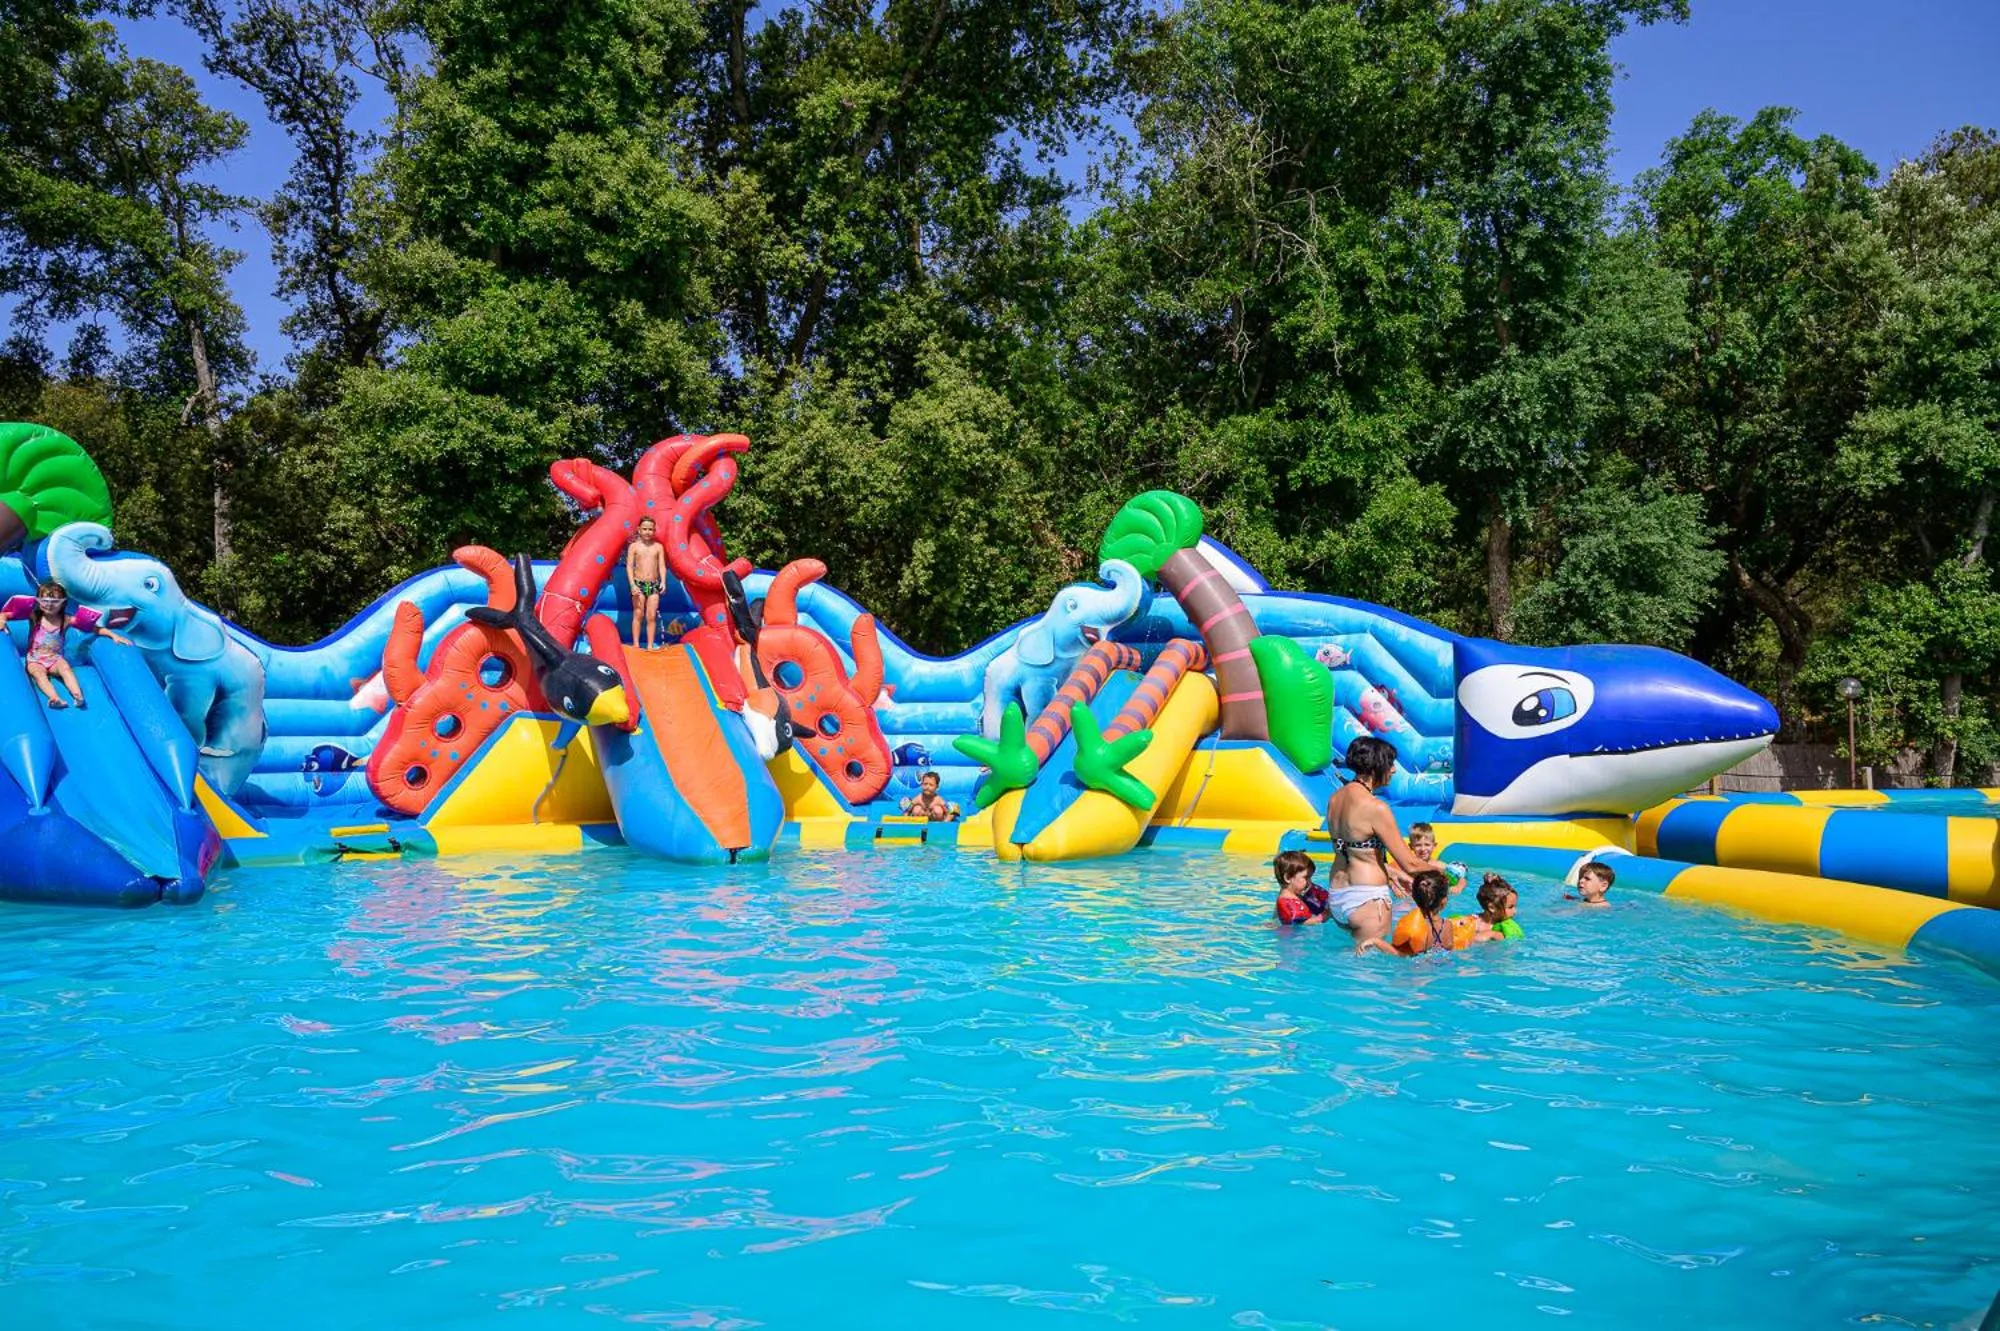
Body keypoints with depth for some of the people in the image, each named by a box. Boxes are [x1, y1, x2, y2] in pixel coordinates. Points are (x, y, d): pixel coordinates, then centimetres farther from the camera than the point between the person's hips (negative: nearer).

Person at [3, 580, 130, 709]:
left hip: (55, 659, 0)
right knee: (38, 673, -31)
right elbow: (4, 614, 0)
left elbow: (93, 628, -6)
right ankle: (54, 698, -57)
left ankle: (78, 695, -52)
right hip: (35, 660, 0)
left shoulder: (66, 620, -4)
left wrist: (113, 635, -16)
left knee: (65, 667, -32)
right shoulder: (34, 616, -3)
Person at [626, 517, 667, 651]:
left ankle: (650, 645, 2)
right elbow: (629, 566, -2)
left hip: (654, 585, 2)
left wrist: (663, 582, -11)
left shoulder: (658, 547, 8)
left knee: (651, 616, 0)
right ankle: (635, 644, 1)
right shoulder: (634, 546, 2)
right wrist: (632, 584, -12)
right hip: (639, 584, -2)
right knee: (638, 614, -2)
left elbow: (662, 566, 4)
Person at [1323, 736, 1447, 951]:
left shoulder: (1335, 798, 6)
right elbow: (1410, 865, -14)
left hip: (1335, 897, 8)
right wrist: (1435, 867, 7)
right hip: (1366, 900, -8)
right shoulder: (1375, 807, -18)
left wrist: (1391, 873, 30)